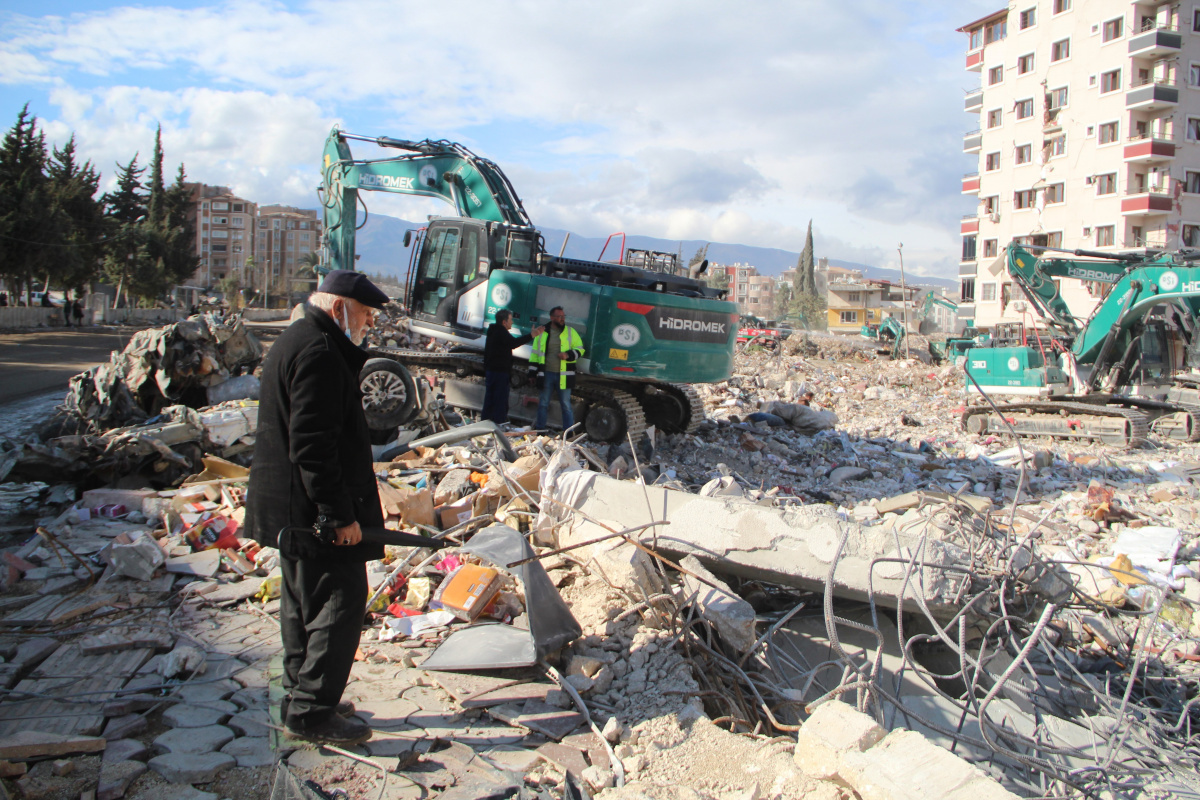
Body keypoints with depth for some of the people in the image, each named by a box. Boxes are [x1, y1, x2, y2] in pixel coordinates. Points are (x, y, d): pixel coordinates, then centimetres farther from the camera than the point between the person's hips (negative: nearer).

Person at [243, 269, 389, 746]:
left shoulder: (296, 342, 17)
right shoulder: (319, 352, -18)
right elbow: (313, 444, -25)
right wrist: (340, 513, -23)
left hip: (291, 510, 11)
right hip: (312, 509, -11)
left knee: (305, 602, 18)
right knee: (341, 601, -4)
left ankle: (301, 699, 29)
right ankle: (311, 712, 3)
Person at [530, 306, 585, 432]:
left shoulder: (571, 332, 5)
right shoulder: (542, 333, 7)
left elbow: (580, 350, 8)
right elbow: (535, 353, 11)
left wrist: (568, 355, -12)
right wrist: (533, 372, 8)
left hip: (563, 376, -1)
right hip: (546, 374, 1)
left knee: (566, 405, 0)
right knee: (543, 403, 9)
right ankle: (539, 430, 19)